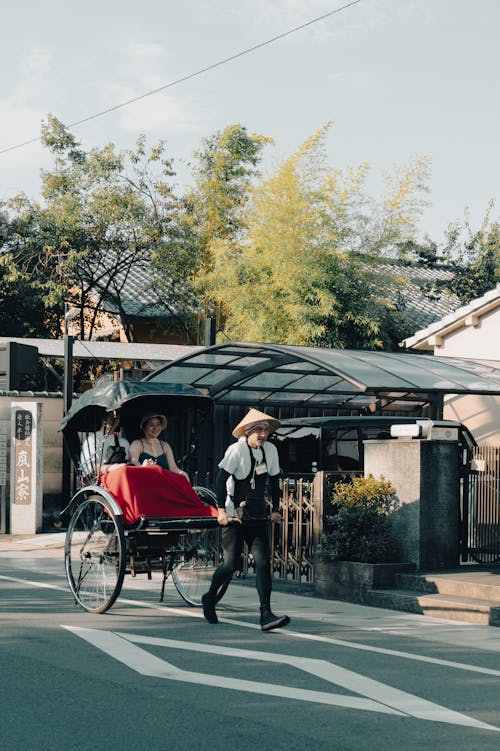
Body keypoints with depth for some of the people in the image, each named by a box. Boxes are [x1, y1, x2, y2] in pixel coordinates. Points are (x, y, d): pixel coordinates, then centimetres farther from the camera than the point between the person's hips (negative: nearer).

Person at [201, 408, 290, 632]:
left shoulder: (270, 450, 7)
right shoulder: (237, 450, -10)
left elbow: (274, 480, 18)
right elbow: (221, 478, -12)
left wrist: (275, 509, 15)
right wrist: (221, 510, -17)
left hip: (258, 517, 5)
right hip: (234, 515, -5)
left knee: (263, 562, -7)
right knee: (231, 563, -6)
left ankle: (266, 615, -10)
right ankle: (209, 598, 22)